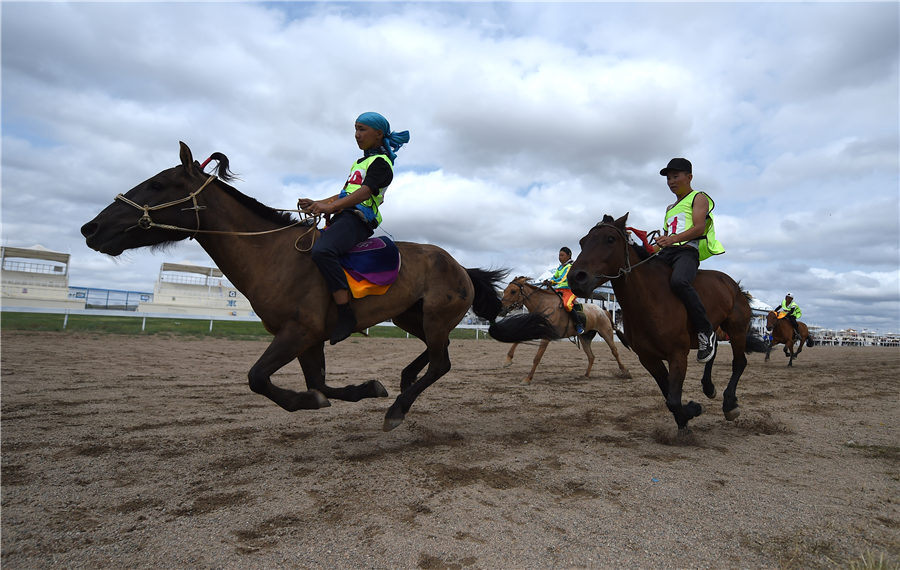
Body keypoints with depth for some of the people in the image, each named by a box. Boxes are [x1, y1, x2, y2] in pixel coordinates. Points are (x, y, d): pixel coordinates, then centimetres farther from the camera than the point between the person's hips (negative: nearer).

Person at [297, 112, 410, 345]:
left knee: (322, 251, -35)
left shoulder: (380, 161, -1)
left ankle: (346, 314, -34)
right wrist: (316, 203, 17)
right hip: (342, 218, 11)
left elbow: (365, 192, -18)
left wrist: (329, 206, -29)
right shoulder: (360, 163, 30)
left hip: (356, 219, -11)